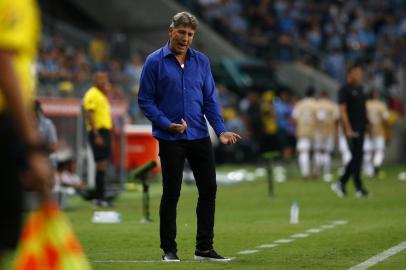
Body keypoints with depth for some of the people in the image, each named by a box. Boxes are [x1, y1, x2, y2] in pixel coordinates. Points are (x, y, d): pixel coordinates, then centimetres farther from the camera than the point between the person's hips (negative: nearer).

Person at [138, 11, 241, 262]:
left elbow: (210, 99, 8)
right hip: (170, 139, -4)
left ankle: (204, 248, 13)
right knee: (171, 193, 1)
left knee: (209, 189, 3)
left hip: (200, 136, 4)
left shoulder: (202, 61, 7)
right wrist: (167, 124, -15)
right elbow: (145, 100, -4)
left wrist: (221, 129, -5)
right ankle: (169, 249, 11)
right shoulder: (155, 61, -4)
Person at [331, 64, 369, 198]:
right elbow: (342, 110, -15)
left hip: (361, 128, 9)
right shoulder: (345, 89, -9)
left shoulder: (359, 89, 17)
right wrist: (348, 129, -21)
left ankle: (341, 183, 14)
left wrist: (368, 124, 17)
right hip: (352, 129, -9)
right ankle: (359, 188, -4)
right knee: (357, 156, -7)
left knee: (357, 157, 8)